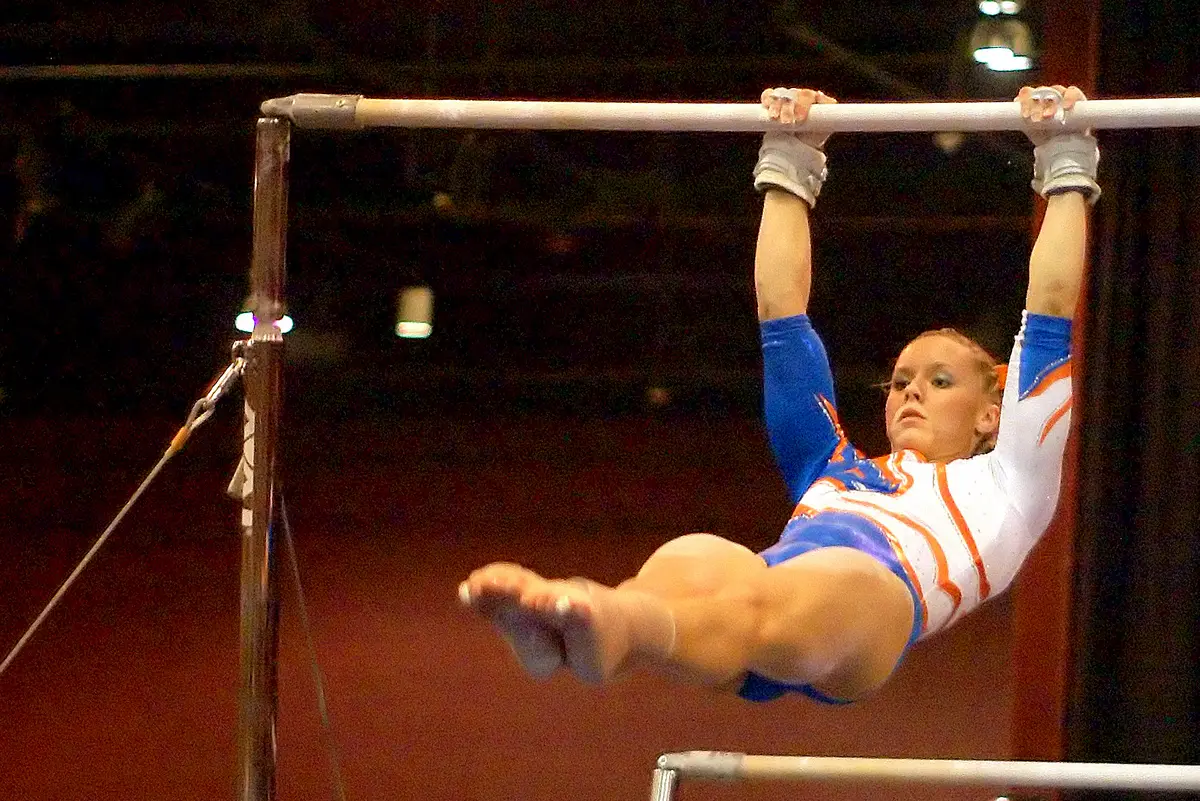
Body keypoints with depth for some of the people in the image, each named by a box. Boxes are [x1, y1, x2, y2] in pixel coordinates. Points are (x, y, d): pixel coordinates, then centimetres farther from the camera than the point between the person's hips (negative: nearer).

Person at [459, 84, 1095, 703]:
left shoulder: (1000, 486, 39)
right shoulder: (832, 468, 47)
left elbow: (1050, 312, 38)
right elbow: (781, 316, 49)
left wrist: (1064, 167, 41)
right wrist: (788, 167, 53)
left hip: (876, 586, -4)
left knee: (768, 606, -41)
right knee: (691, 562, -36)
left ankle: (613, 631, -75)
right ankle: (558, 633, -71)